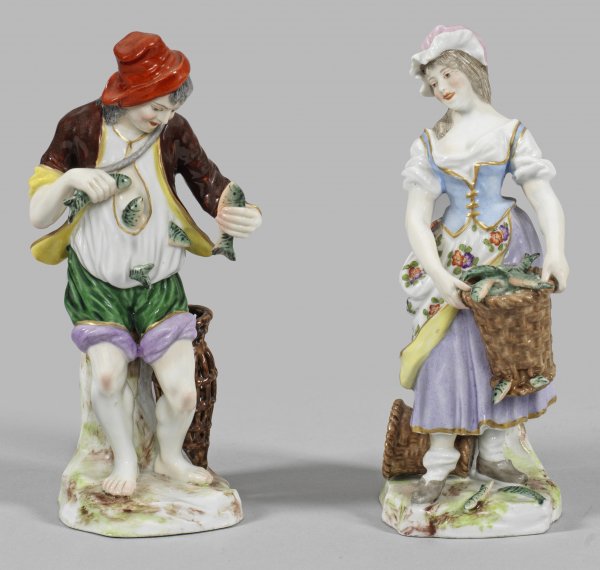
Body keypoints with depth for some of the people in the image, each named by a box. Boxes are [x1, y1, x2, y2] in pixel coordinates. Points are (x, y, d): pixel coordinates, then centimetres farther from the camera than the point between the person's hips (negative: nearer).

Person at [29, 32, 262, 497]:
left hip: (159, 284, 1)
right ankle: (125, 459, 5)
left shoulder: (174, 132, -8)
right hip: (96, 282, -1)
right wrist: (67, 179, -25)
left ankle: (170, 457, 24)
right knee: (108, 372, -25)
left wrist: (246, 214, -32)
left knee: (183, 390, -11)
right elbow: (38, 216, -5)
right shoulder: (81, 127, -8)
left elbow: (214, 188, -9)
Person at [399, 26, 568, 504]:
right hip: (453, 257, 0)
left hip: (508, 249, 0)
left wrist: (556, 251, -26)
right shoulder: (430, 143, 3)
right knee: (449, 349, -8)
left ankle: (492, 452, 20)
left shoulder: (511, 133, 0)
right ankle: (439, 464, 0)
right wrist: (437, 274, -17)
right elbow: (416, 217, -3)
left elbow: (546, 198, -8)